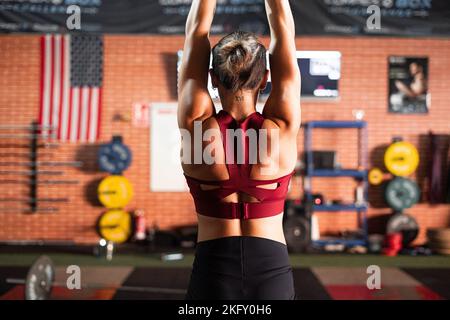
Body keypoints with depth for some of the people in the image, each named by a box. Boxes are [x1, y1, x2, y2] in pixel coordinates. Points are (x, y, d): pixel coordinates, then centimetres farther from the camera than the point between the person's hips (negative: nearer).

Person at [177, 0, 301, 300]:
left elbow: (197, 31, -2)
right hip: (272, 271, 0)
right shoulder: (281, 129, -12)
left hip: (213, 272, 0)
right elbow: (283, 31, -3)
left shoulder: (198, 128, -12)